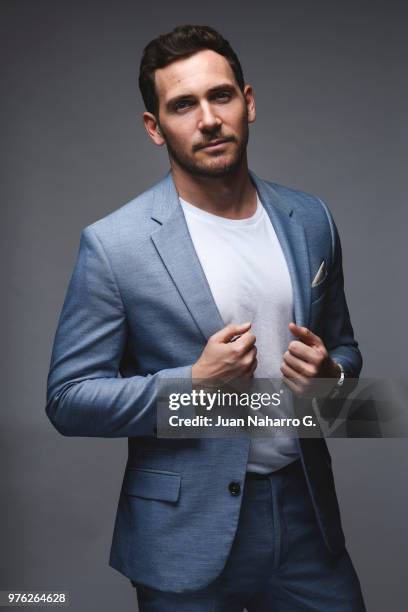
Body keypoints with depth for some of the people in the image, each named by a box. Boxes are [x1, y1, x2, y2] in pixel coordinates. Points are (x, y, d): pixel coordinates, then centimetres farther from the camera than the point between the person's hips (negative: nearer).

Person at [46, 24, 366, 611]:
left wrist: (329, 372, -10)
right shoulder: (113, 244, -12)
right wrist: (194, 383, -22)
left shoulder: (311, 220, 1)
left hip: (306, 513, 4)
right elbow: (69, 399, -9)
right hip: (187, 534, -4)